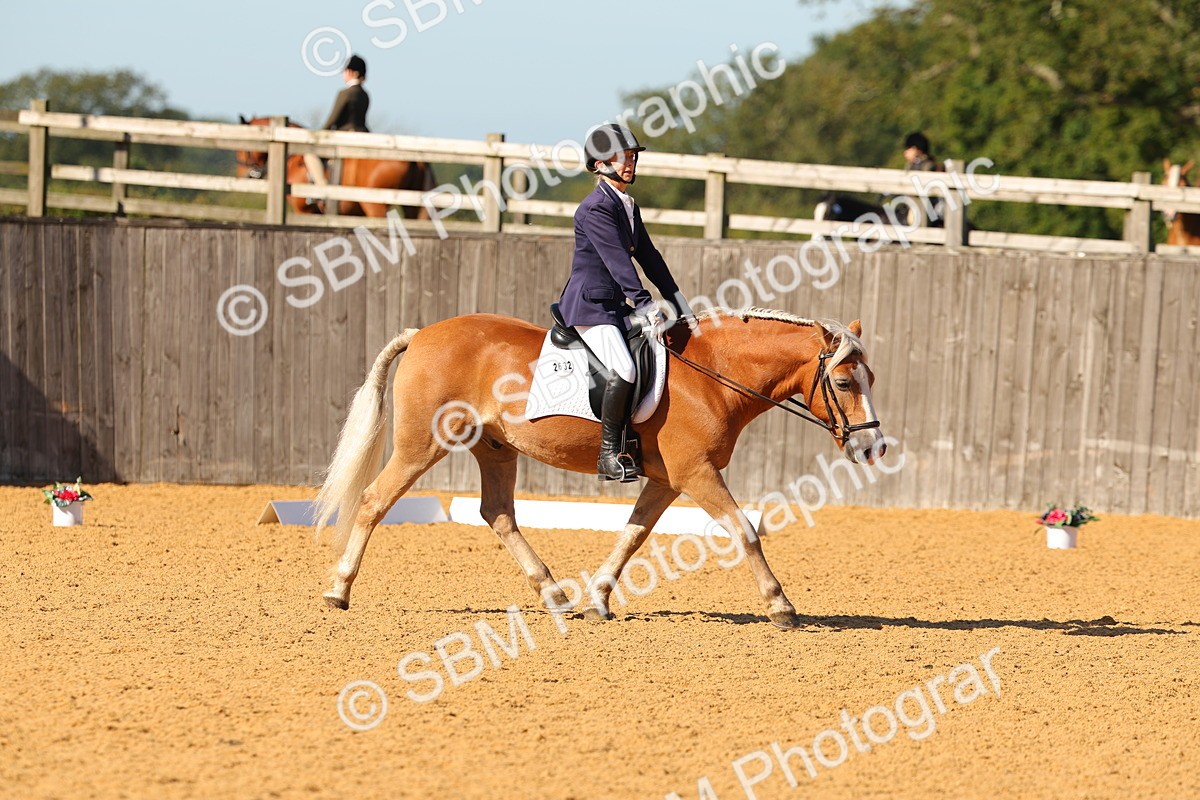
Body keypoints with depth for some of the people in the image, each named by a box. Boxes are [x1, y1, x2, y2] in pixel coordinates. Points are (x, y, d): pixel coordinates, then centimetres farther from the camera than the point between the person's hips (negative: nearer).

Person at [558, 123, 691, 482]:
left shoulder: (629, 207, 16)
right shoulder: (596, 208, -14)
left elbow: (649, 257, 19)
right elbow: (618, 261, -22)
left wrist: (678, 303, 15)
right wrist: (646, 307, -28)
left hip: (616, 306, 10)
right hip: (590, 305, -10)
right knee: (624, 369, -27)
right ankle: (609, 453, -19)